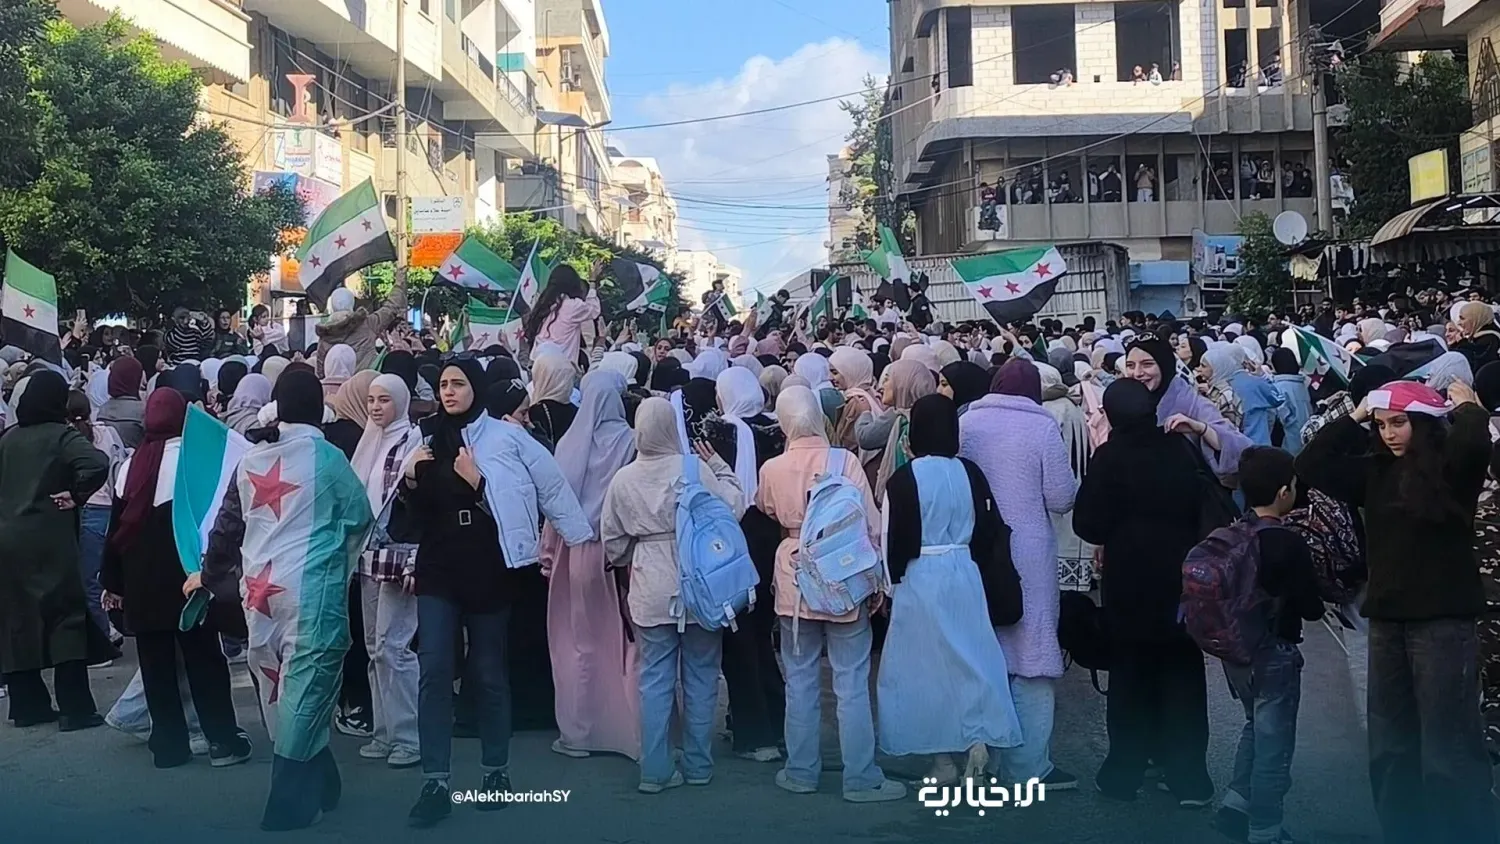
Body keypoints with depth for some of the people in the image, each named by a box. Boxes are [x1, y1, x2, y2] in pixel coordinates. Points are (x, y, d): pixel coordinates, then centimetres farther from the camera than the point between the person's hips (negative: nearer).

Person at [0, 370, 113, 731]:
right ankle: (75, 708, -1)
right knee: (65, 618, -1)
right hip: (48, 540, -6)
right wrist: (76, 495, -12)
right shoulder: (61, 436, -8)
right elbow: (98, 463, -25)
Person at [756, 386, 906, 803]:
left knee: (801, 680, 12)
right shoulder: (844, 461, -12)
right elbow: (870, 523, -7)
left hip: (795, 578, 2)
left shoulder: (771, 469, -5)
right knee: (852, 683, 3)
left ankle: (802, 771, 20)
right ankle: (861, 778, 8)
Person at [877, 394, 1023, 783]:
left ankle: (944, 758, 12)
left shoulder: (904, 478, -12)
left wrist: (891, 582, 2)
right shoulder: (970, 473, -1)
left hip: (919, 578, -3)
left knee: (927, 661, 6)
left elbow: (896, 537, -10)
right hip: (965, 574, 3)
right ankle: (979, 736, -1)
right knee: (970, 655, 12)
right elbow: (989, 528, 4)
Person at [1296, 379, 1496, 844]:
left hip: (1443, 620, -6)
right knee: (1390, 748, 13)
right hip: (1387, 621, 6)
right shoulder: (1374, 472, 8)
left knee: (1448, 749, -6)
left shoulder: (1452, 467, -7)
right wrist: (1355, 417, 7)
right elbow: (1310, 465, 8)